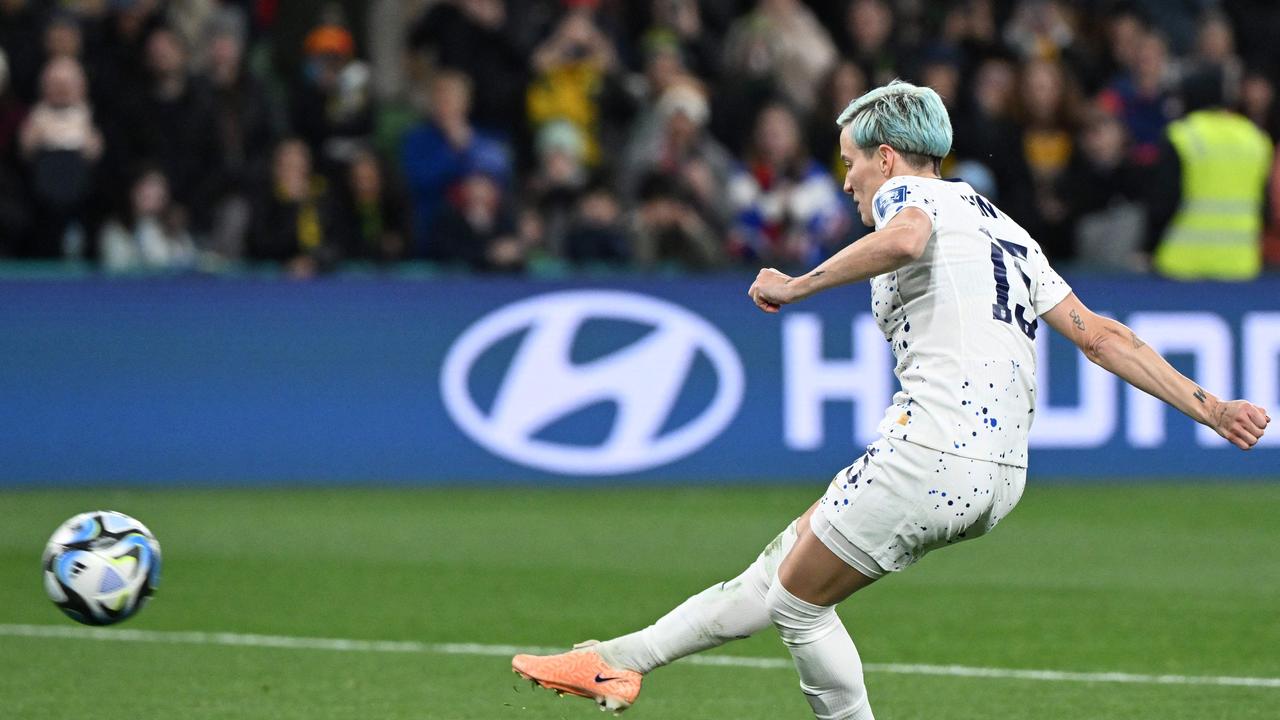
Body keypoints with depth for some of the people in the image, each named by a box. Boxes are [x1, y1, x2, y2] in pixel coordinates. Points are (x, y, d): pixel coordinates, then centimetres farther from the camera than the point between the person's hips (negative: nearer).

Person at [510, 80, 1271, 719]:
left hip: (934, 451, -9)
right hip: (1001, 474, 9)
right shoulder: (1006, 229, 25)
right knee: (786, 563, 15)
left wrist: (799, 285, -19)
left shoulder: (906, 192, 1)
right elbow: (1101, 334, 19)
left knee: (799, 601, 6)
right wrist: (1209, 407, 20)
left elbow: (907, 238, -27)